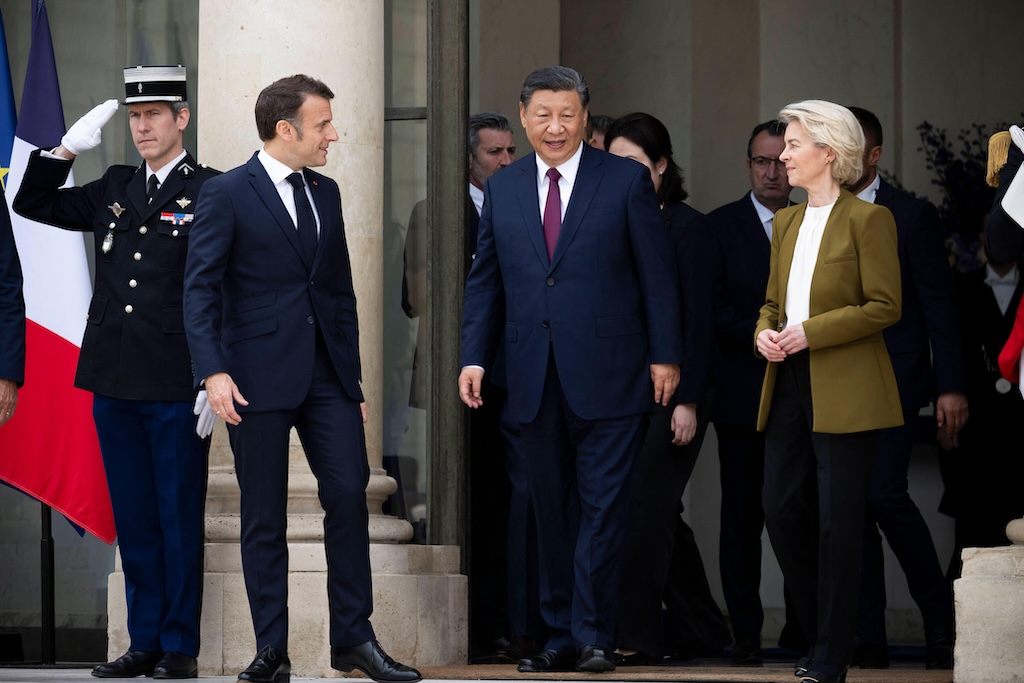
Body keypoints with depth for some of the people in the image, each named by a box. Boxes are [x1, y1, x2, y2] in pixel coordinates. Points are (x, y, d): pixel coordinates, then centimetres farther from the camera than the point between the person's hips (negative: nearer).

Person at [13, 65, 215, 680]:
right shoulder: (114, 189, 14)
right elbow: (32, 204, 20)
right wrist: (69, 148, 6)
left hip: (177, 389, -6)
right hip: (115, 385, 6)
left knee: (179, 520, 1)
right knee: (134, 520, 10)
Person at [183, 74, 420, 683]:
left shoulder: (326, 193, 14)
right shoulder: (228, 195, -4)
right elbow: (201, 289, -8)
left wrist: (352, 381, 15)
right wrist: (214, 371, -19)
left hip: (327, 376, 5)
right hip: (259, 377, -5)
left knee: (350, 496, -3)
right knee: (264, 518, 1)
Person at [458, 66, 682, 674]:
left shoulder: (626, 180, 0)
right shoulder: (503, 190, 11)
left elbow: (657, 274, 0)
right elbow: (486, 280, 14)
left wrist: (665, 356, -5)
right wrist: (475, 357, 5)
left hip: (608, 374, -4)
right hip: (535, 379, 4)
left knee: (603, 506, -6)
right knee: (554, 512, 8)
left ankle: (594, 636, -2)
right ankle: (562, 636, 14)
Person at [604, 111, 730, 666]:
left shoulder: (685, 225, -6)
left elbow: (698, 317, -10)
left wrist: (689, 400, -16)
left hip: (672, 389, -7)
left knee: (646, 504, -10)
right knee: (660, 513, 9)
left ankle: (635, 636, -7)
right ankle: (701, 634, 19)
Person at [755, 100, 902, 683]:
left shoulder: (868, 220, -7)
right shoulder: (786, 222, 15)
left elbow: (885, 307, -12)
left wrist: (809, 332, -17)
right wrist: (765, 332, 0)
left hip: (845, 393, -7)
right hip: (789, 387, 7)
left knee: (838, 521, -3)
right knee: (782, 510, 5)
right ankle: (821, 632, 21)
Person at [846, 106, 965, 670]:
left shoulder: (910, 216, -2)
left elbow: (939, 305, -4)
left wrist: (951, 387, -10)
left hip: (892, 381, -5)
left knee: (884, 493, -16)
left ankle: (940, 617, 0)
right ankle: (869, 639, 6)